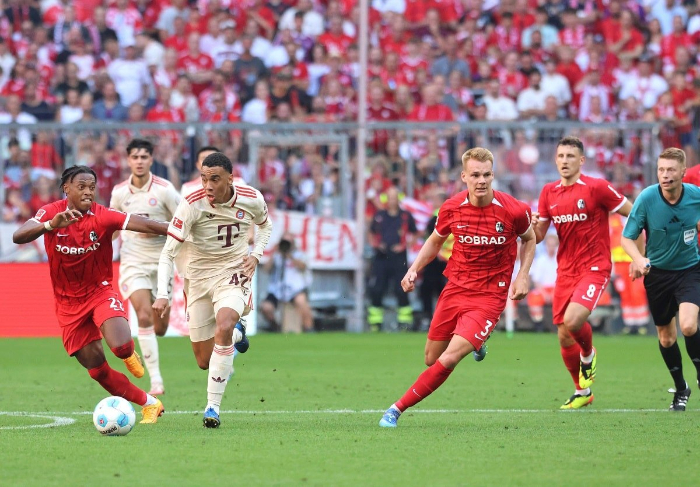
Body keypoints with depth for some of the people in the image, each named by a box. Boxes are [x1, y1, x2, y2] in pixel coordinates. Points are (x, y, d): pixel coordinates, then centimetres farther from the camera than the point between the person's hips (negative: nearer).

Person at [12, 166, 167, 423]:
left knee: (121, 346, -27)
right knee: (97, 370, 2)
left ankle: (130, 354, 12)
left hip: (100, 292, -1)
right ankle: (150, 404, 20)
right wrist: (51, 225, -46)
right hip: (69, 302, 1)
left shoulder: (103, 216, -15)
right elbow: (18, 236, -29)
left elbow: (143, 225, -28)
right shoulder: (50, 212, -13)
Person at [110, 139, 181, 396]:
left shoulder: (164, 189, -8)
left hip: (161, 262, 0)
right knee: (144, 316, -20)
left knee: (159, 328, 6)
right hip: (133, 263, 0)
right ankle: (155, 379, -19)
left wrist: (158, 228, -16)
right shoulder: (119, 192, -1)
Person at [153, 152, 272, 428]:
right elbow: (167, 253, -20)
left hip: (233, 273, -1)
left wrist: (256, 255, -3)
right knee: (204, 362, 5)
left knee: (223, 328, -32)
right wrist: (162, 295, -31)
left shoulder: (252, 200, -10)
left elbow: (265, 225, 15)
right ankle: (236, 334, 43)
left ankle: (213, 406, -23)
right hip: (198, 278, 1)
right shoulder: (191, 206, -20)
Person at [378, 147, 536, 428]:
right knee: (432, 359, 13)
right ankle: (474, 341, 45)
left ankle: (397, 409, -7)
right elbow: (435, 241, 14)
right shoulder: (451, 208, -7)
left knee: (449, 359, -19)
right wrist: (414, 269, -1)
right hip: (455, 289, 4)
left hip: (489, 296, -4)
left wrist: (522, 276, -4)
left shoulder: (513, 210, -13)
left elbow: (529, 239, 8)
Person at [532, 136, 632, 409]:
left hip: (594, 267, -5)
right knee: (564, 337, 4)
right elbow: (538, 236, 10)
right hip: (565, 270, 6)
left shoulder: (597, 188, -9)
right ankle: (582, 392, 25)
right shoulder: (549, 192, 6)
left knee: (573, 321, -27)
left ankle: (588, 356, 7)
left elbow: (633, 214, -3)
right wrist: (532, 225, -14)